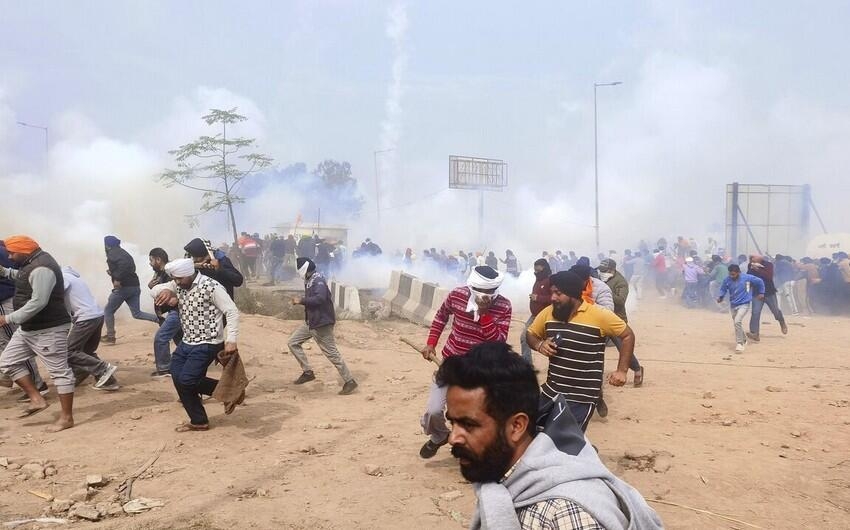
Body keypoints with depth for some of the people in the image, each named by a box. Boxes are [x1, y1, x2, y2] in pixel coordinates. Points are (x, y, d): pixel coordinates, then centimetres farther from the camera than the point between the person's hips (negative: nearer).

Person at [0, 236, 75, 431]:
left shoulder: (41, 268, -22)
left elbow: (38, 302, -28)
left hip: (48, 329, -11)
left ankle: (67, 417, 2)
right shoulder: (31, 263, 12)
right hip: (28, 328, 11)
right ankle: (37, 400, 17)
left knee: (59, 371, -4)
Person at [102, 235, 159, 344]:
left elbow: (123, 264, -25)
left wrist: (117, 279, -24)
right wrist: (113, 273, 20)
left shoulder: (112, 253, -6)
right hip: (134, 286, 8)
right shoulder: (123, 253, 22)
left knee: (108, 311, 9)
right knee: (137, 314, 9)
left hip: (123, 287, -8)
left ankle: (110, 336, 10)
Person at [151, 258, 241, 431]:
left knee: (186, 380, -14)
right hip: (186, 342, 9)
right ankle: (198, 421, 21)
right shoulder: (178, 285, 5)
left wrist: (231, 340, -28)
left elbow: (232, 312, -20)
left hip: (207, 344, -9)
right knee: (178, 380, 7)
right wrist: (164, 291, -15)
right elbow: (154, 290, 10)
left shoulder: (211, 287, -18)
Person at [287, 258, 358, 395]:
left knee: (331, 353, -6)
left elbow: (319, 298, -34)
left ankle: (349, 381, 4)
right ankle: (308, 372, 18)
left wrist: (301, 300, -25)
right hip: (310, 321, 10)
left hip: (321, 323, -10)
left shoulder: (318, 280, -20)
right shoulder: (309, 280, 10)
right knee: (293, 342, 12)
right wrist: (300, 301, 5)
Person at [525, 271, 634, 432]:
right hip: (551, 392, 5)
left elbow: (628, 335, -2)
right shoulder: (548, 313, 0)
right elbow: (530, 334, 14)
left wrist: (622, 371, -8)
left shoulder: (599, 315, -13)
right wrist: (539, 345, -8)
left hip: (581, 398, -5)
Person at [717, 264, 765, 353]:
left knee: (737, 321, -23)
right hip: (733, 305, 5)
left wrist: (761, 292, 9)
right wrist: (721, 297, -8)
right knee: (737, 323, 16)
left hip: (744, 304, -5)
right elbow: (723, 289, 9)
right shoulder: (727, 280, -8)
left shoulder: (747, 278, -15)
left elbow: (759, 281, 1)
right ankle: (743, 340, 41)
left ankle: (739, 343, -14)